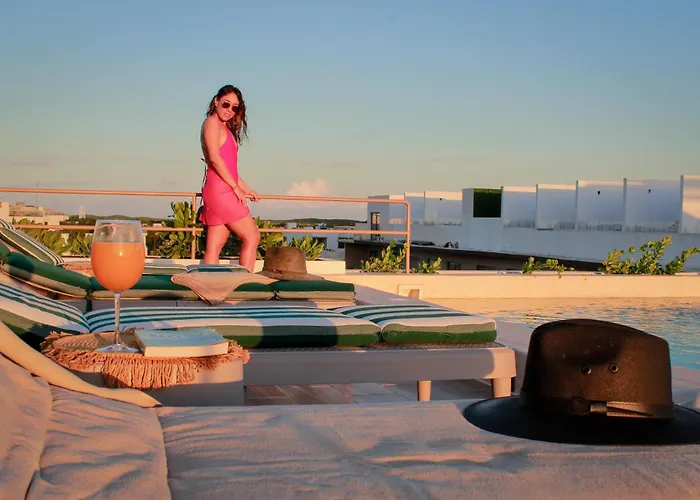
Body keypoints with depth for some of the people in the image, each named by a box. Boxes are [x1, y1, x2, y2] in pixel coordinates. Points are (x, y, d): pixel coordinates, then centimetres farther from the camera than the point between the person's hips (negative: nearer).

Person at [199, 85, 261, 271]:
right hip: (220, 190, -9)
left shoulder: (225, 128, 22)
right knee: (252, 237, -7)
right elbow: (215, 158, -17)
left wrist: (246, 189, 23)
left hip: (224, 191, 9)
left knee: (214, 247, 3)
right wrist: (236, 188, -15)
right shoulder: (212, 123, -5)